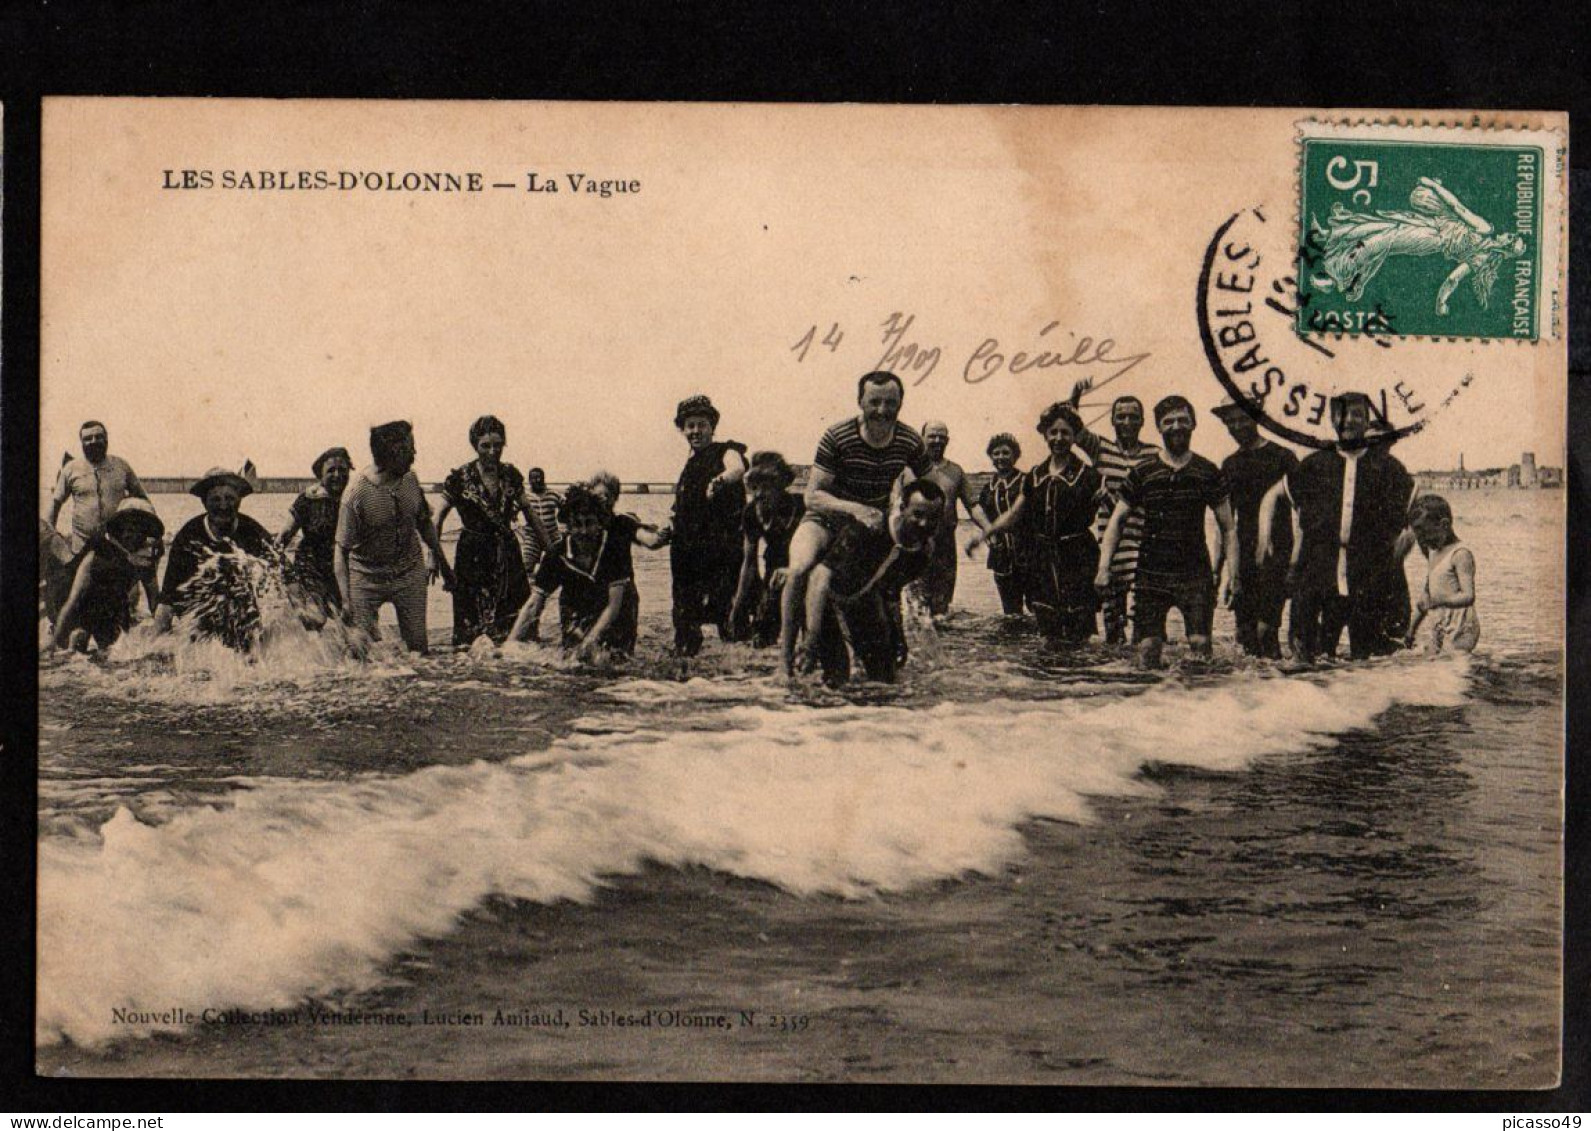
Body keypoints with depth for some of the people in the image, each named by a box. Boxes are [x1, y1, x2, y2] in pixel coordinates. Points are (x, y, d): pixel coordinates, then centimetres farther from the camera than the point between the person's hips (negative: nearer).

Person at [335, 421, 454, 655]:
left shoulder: (410, 480, -3)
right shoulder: (356, 493, -20)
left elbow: (425, 524, 14)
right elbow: (341, 550, -17)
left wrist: (443, 564, 19)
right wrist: (346, 601, -24)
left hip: (409, 574, 4)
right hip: (367, 578, -4)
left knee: (418, 645, 1)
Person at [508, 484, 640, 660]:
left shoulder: (616, 546, -24)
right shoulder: (557, 556, -17)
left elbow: (614, 603, -25)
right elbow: (534, 604, -18)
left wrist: (591, 638, -37)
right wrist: (509, 644, -29)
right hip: (578, 613, 1)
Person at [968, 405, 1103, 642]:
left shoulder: (1087, 476, -2)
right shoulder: (1035, 477, 13)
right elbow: (1013, 514, 15)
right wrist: (984, 534, 5)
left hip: (1076, 562, -4)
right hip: (1041, 560, 5)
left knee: (1077, 635, -10)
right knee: (1049, 633, 4)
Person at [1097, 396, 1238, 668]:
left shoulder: (1207, 473, 5)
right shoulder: (1142, 474, 5)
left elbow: (1228, 527, 9)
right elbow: (1117, 521, 9)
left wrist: (1232, 572, -1)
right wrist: (1104, 567, -2)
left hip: (1195, 574, 0)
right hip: (1151, 574, 0)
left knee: (1200, 644, -14)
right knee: (1147, 646, -6)